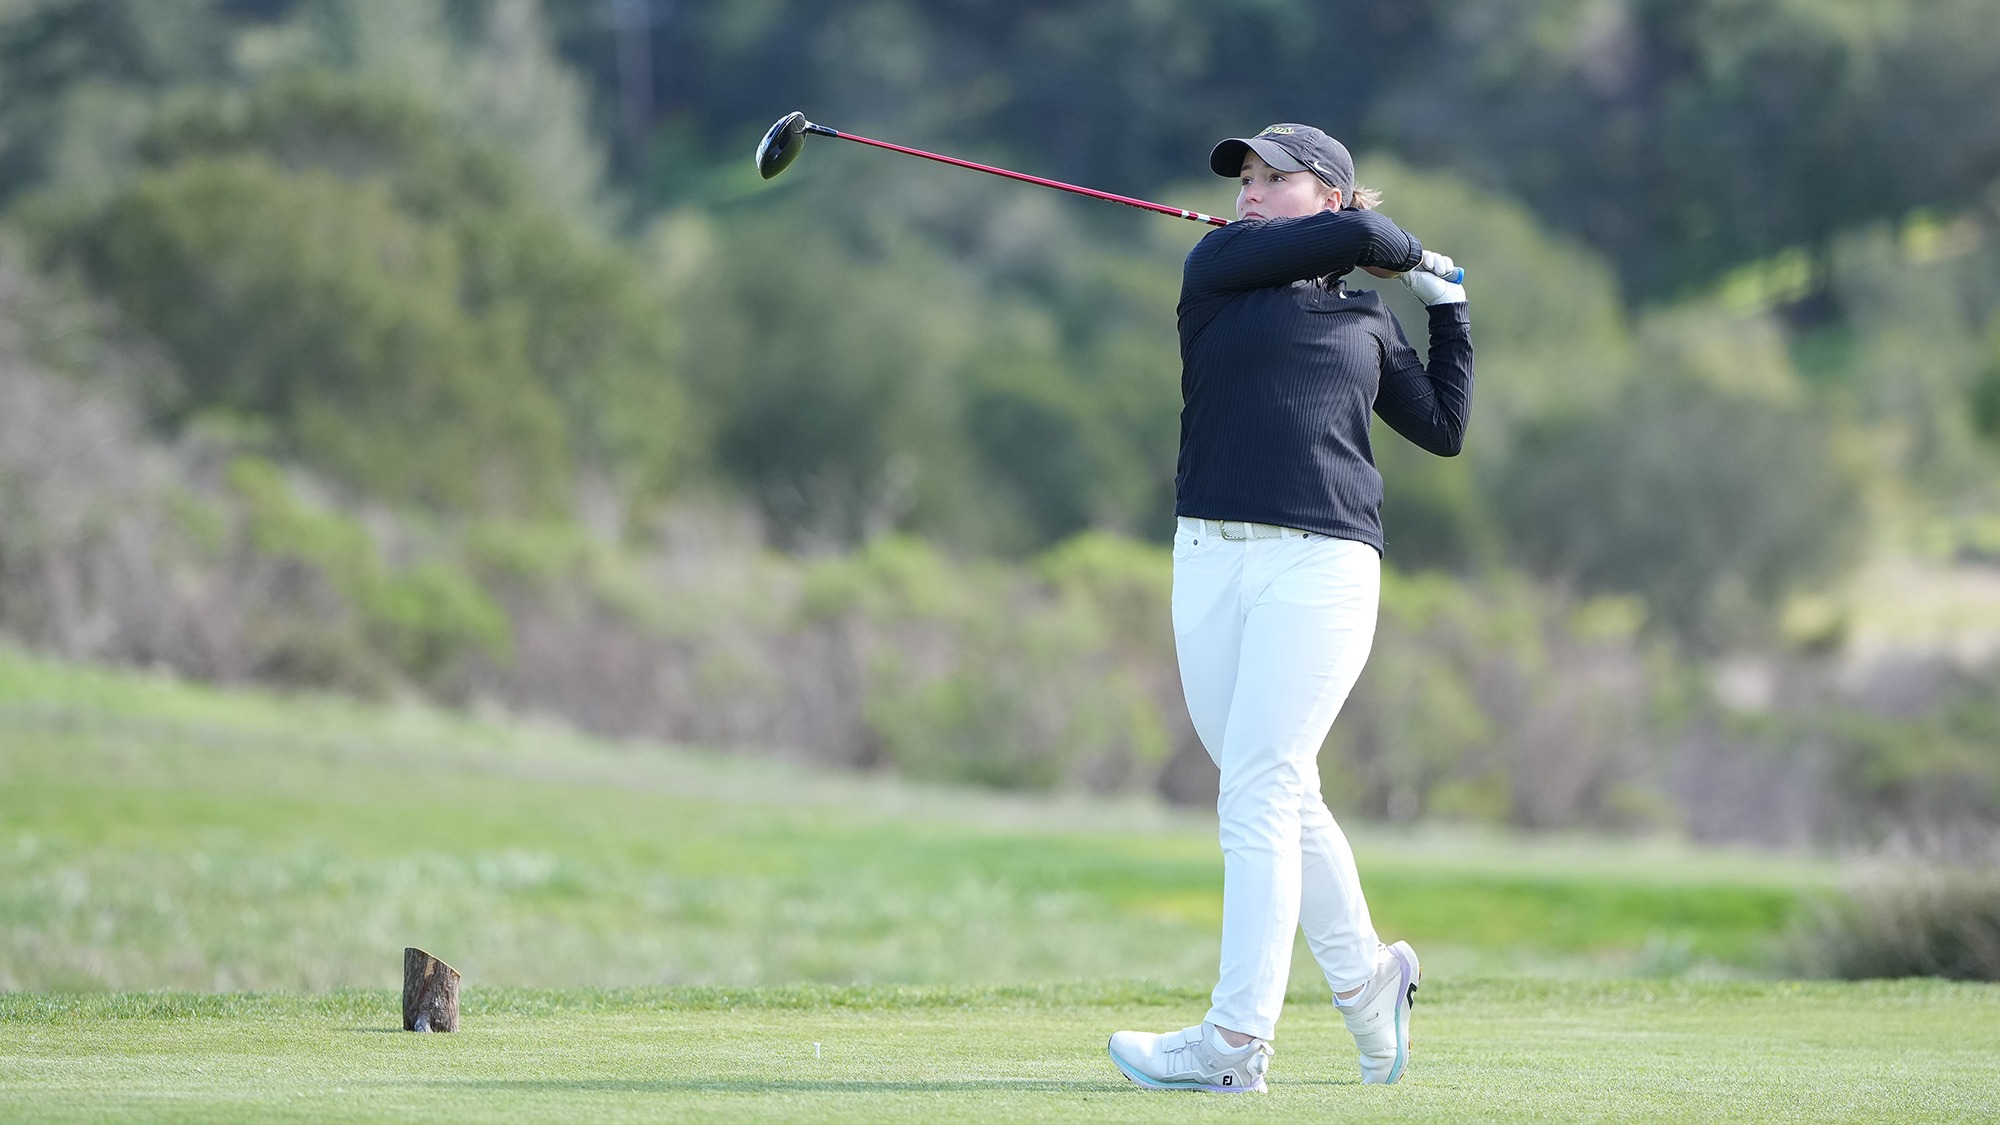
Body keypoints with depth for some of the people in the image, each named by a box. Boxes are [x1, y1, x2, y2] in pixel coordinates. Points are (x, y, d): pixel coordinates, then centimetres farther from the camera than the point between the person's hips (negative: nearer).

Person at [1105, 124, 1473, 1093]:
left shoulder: (1366, 321, 14)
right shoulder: (1219, 266, 10)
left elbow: (1443, 429, 15)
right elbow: (1347, 235, -3)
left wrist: (1446, 306, 18)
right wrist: (1406, 254, 17)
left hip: (1322, 565, -3)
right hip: (1211, 560, 3)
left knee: (1257, 794, -12)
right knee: (1280, 798, 8)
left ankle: (1236, 1040, -15)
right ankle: (1365, 974, 28)